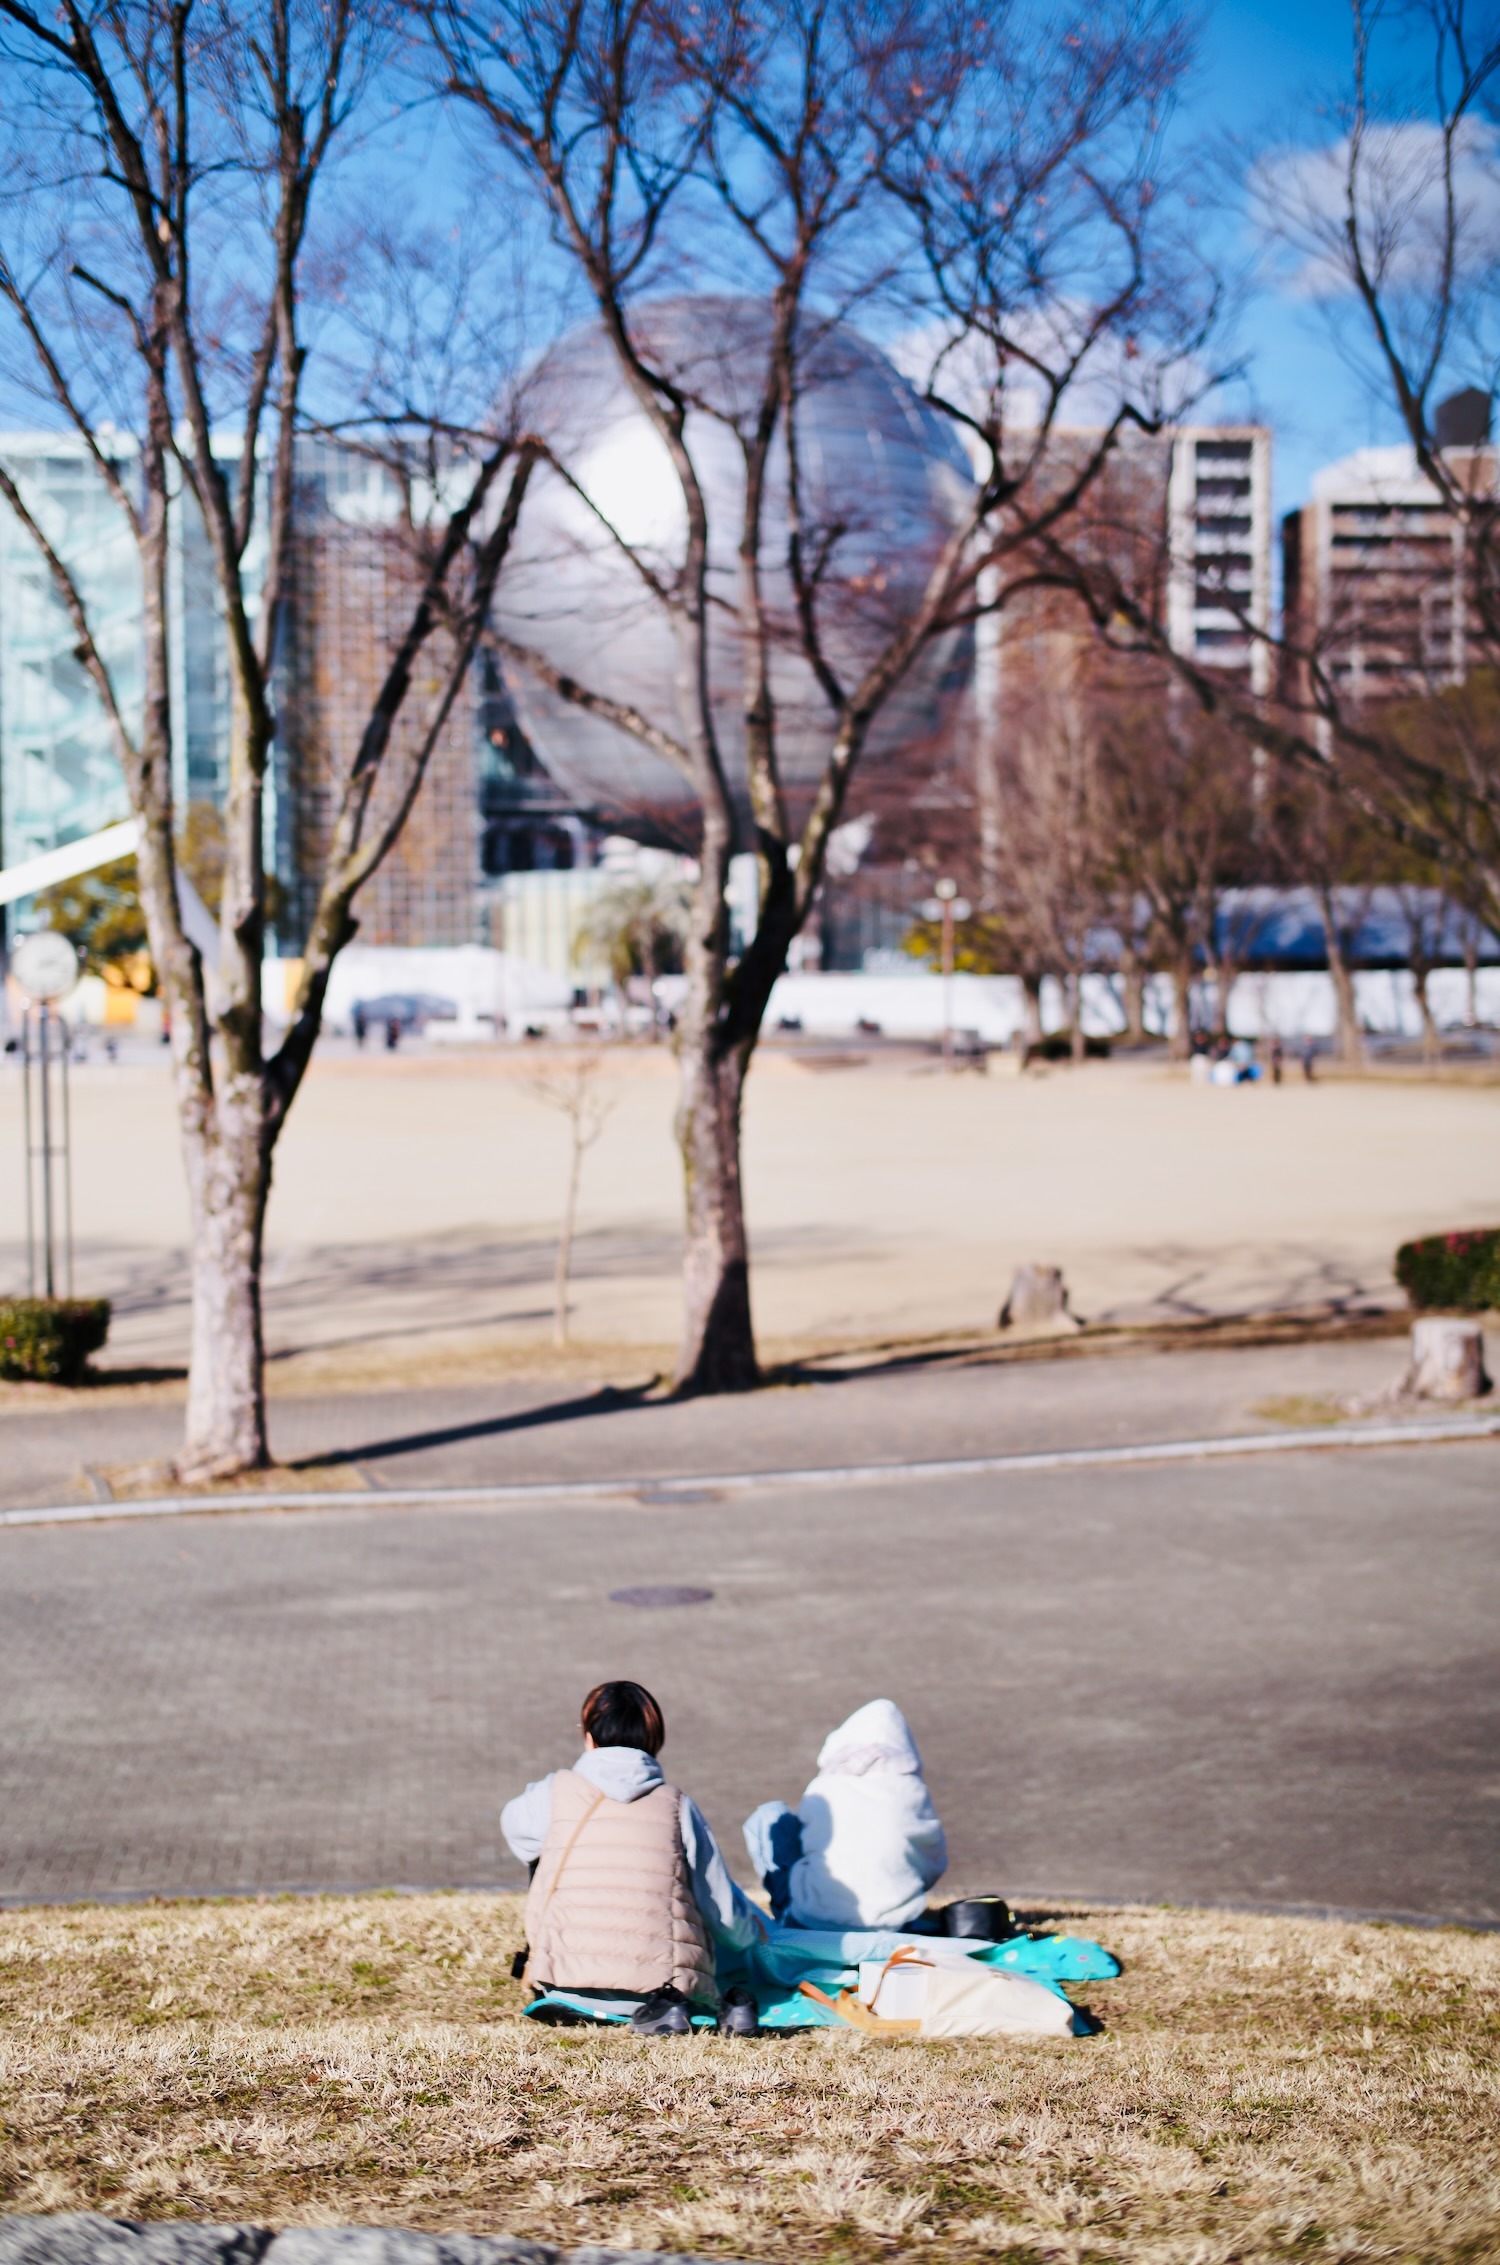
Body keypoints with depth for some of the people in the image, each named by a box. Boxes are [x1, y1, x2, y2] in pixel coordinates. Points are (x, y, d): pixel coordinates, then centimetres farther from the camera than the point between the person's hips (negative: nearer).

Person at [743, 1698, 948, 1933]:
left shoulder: (821, 1791, 0)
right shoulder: (913, 1791, 1)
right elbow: (935, 1868, 9)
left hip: (815, 1923, -2)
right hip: (899, 1924, 2)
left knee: (769, 1816, 17)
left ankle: (790, 1913, 14)